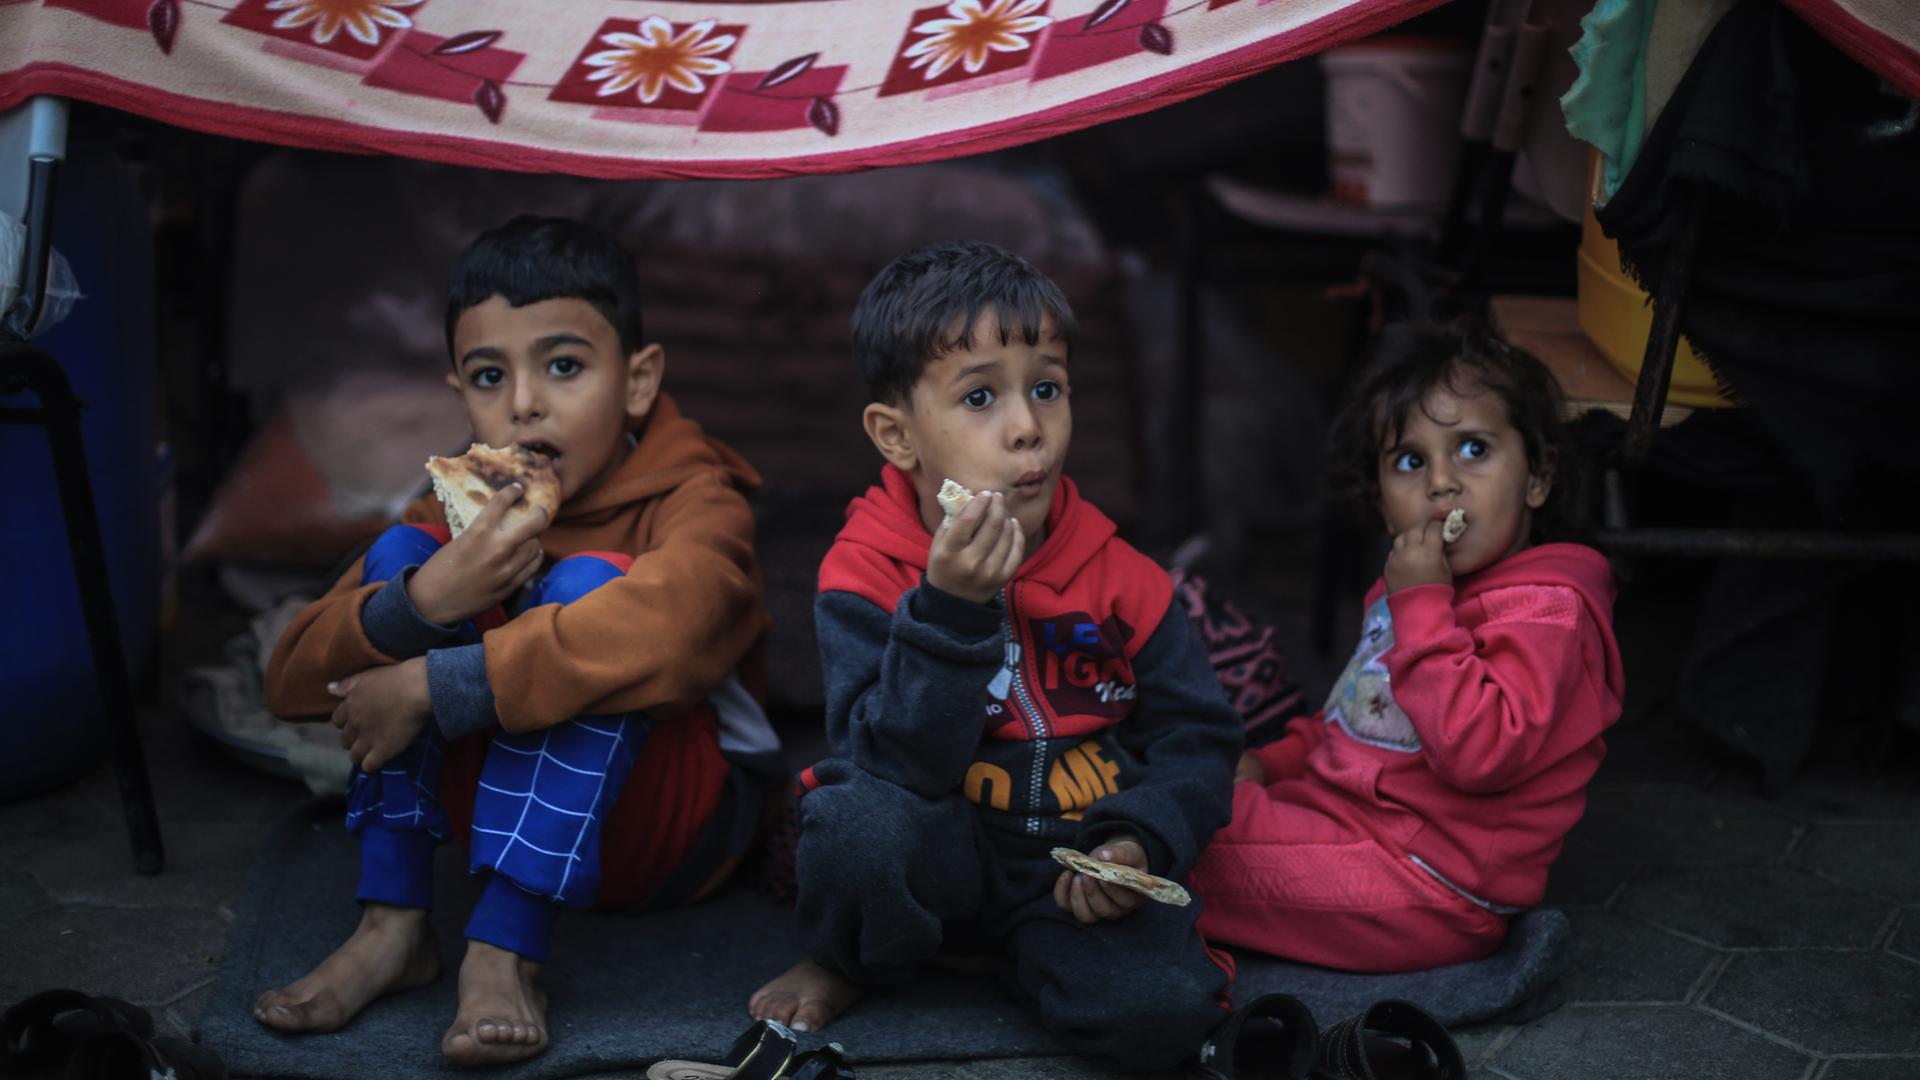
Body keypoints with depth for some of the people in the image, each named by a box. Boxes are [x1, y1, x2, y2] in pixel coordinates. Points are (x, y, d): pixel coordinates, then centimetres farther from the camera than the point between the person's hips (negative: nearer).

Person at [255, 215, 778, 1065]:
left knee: (587, 583, -28)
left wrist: (429, 688, -36)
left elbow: (660, 628, -42)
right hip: (499, 800, 5)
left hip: (671, 827, -5)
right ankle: (392, 924, -15)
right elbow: (291, 683, -9)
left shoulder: (695, 500, -15)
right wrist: (426, 600, -29)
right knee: (404, 551, -11)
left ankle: (504, 953, -32)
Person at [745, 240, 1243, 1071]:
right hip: (941, 852, -2)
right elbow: (894, 767, -23)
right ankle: (849, 966, 0)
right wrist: (950, 610, -35)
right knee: (863, 822, -36)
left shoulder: (1117, 576, -2)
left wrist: (1141, 841, -15)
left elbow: (1195, 737, 4)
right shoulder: (865, 577, -11)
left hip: (1075, 865, 2)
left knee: (1163, 1012, -27)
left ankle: (1010, 957, 7)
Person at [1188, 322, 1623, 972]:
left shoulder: (1545, 613, -15)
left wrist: (1423, 607, -26)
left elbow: (1480, 751, -31)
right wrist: (1272, 763, 11)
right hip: (1347, 816, 10)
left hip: (1430, 892, -10)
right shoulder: (1412, 586, 17)